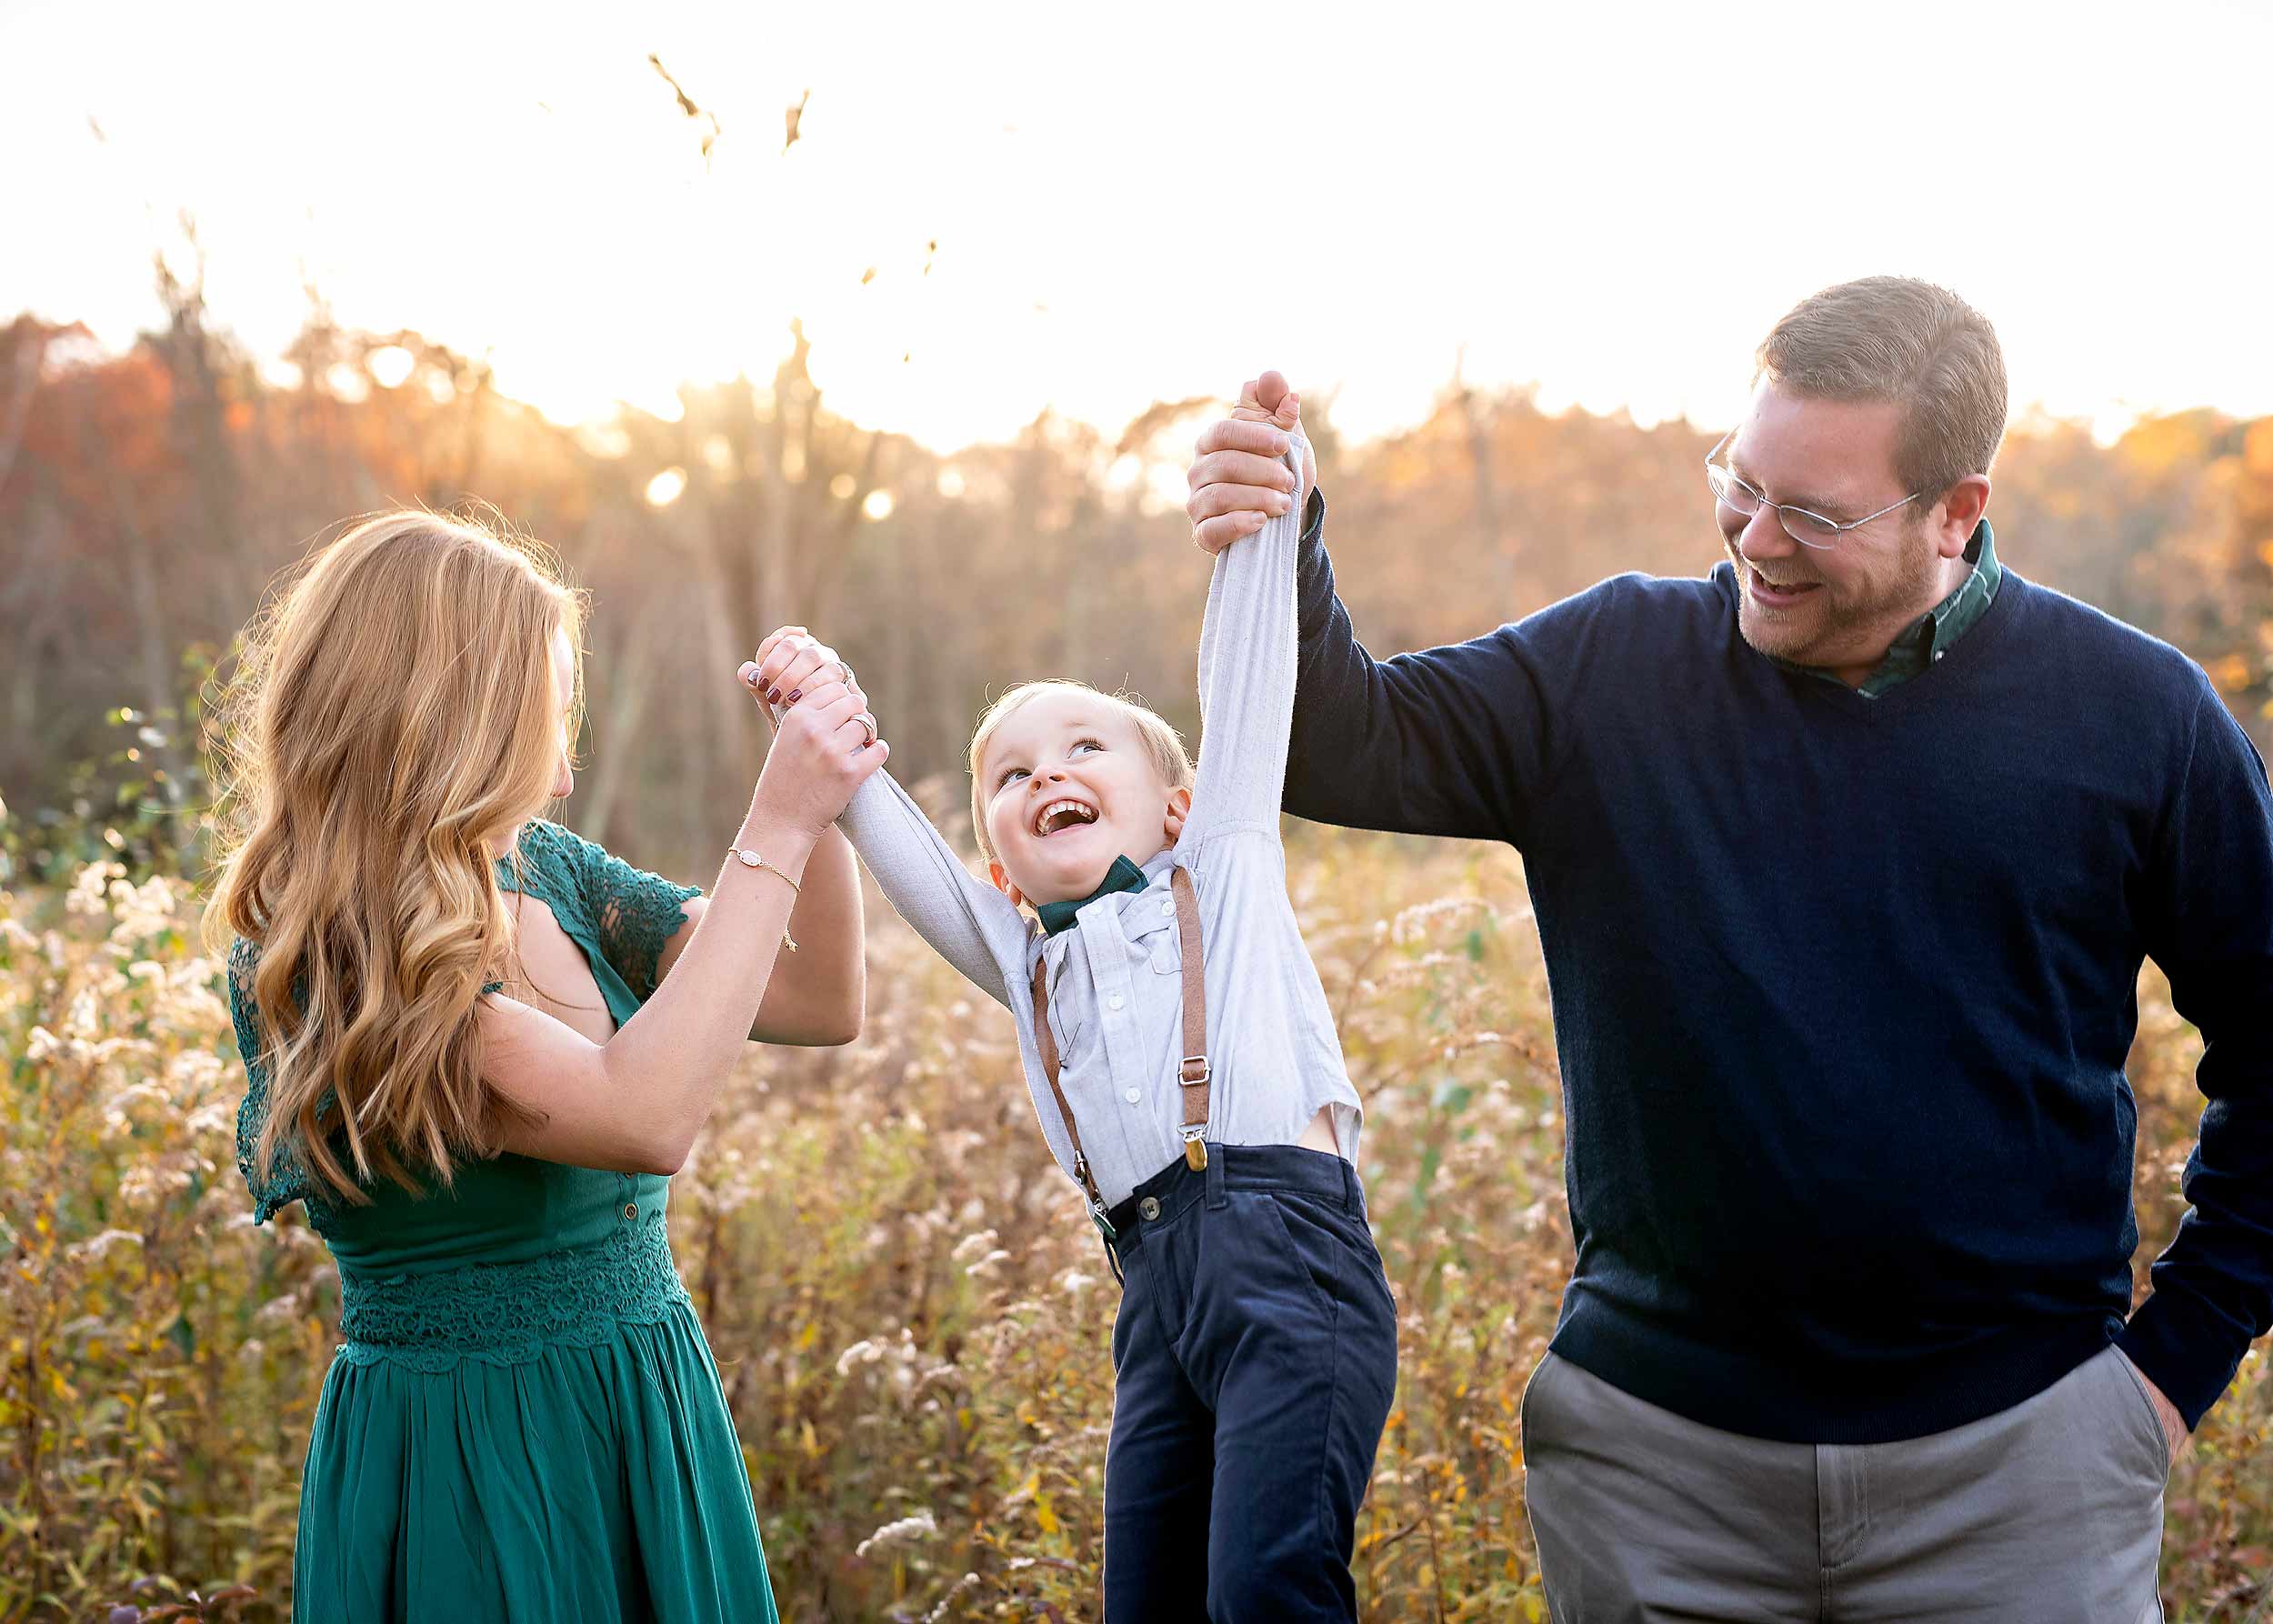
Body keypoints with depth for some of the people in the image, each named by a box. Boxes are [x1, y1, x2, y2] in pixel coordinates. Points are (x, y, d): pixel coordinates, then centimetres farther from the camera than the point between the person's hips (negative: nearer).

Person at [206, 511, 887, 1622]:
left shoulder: (547, 872, 1)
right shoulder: (317, 966, -20)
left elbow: (822, 1002, 5)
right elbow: (643, 1118, -31)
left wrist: (821, 793, -9)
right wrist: (775, 830, -26)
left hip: (658, 1426, 7)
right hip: (469, 1476, -7)